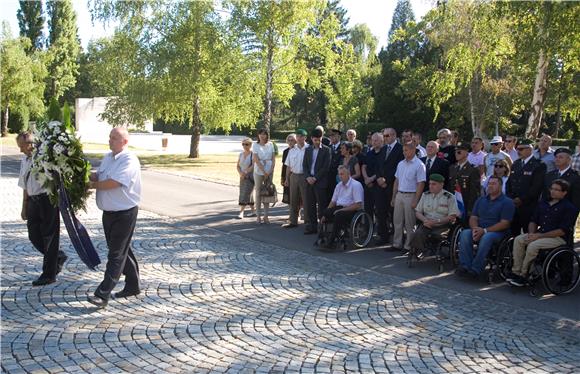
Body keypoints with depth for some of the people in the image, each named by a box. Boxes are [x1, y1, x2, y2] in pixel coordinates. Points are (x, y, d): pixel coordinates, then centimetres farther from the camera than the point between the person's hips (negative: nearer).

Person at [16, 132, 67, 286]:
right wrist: (24, 208, 20)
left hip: (48, 199, -7)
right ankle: (58, 257, 31)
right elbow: (25, 186, 19)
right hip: (33, 201, 7)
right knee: (34, 237, 8)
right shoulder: (24, 161, 13)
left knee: (49, 237, 2)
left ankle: (49, 274, 12)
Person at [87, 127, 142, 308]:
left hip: (125, 213, -9)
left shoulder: (129, 161, -17)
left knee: (116, 254, -4)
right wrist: (94, 176, -7)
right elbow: (99, 176, 17)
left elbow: (113, 183, -25)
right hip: (109, 212, 9)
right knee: (122, 250, 17)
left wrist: (93, 185, -10)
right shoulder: (107, 158, 11)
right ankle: (133, 285, 31)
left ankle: (103, 294, -4)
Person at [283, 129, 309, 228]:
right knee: (293, 200, 10)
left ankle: (308, 220, 10)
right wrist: (287, 178, 10)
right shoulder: (292, 150, 10)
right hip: (294, 176, 5)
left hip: (305, 177, -5)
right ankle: (293, 221, 18)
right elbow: (289, 166, 13)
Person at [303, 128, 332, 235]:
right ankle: (312, 226, 14)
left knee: (322, 206, -3)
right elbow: (304, 165, 11)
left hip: (321, 182, -5)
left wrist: (315, 178, -12)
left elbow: (326, 166, -8)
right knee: (309, 205, 6)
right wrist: (308, 177, -5)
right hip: (309, 181, 5)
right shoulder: (308, 150, 14)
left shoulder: (326, 150, -1)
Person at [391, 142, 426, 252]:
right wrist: (393, 197, 14)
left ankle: (408, 246, 9)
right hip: (399, 194, 6)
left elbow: (421, 184, -12)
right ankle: (397, 244, 17)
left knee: (409, 224, 1)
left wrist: (415, 201, -17)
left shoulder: (419, 165, -9)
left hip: (411, 196, -6)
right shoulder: (400, 164, 12)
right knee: (397, 221, 9)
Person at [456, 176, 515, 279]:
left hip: (497, 232, -5)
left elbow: (504, 224, -9)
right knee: (465, 233, -26)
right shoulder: (481, 200, 19)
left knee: (487, 237, -38)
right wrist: (475, 229, -11)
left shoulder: (507, 202, 1)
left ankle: (476, 269, -34)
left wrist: (484, 231, -17)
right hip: (479, 230, 5)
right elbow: (473, 218, 13)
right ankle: (465, 266, -31)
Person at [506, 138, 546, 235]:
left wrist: (522, 200, -14)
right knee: (513, 233, 6)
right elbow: (509, 183, 17)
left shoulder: (539, 165, -6)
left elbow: (537, 187, -13)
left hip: (529, 206, -6)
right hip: (513, 205, 6)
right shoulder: (515, 164, 17)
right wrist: (510, 198, 3)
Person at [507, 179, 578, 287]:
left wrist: (539, 236, -19)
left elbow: (563, 231, -15)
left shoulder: (569, 207, -6)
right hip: (540, 234, 7)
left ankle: (523, 276, -18)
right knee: (518, 239, -16)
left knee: (533, 245, -30)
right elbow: (533, 221, 20)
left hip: (558, 238, -7)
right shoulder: (543, 203, 17)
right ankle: (516, 272, -16)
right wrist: (531, 233, -3)